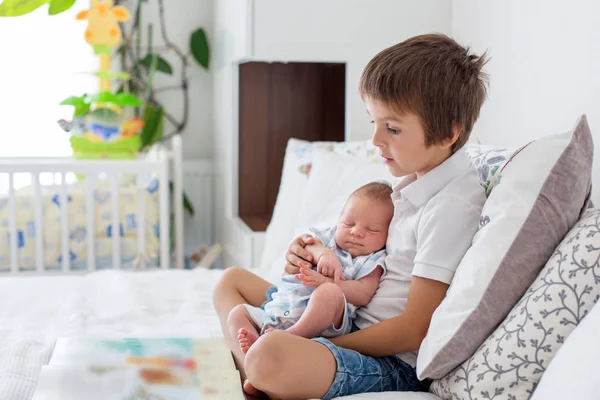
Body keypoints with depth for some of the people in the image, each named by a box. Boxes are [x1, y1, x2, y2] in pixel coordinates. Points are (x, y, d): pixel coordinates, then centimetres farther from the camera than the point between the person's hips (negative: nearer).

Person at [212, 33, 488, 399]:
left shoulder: (451, 207, -19)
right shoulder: (414, 182, 10)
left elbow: (414, 329, -20)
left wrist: (319, 346, -15)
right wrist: (317, 261, 0)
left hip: (395, 363, -11)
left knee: (271, 357, -41)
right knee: (232, 281, 16)